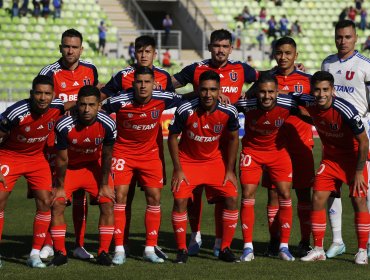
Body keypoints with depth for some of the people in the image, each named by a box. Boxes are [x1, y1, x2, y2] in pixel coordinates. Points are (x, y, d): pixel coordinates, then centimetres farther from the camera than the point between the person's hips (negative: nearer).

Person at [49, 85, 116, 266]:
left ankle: (103, 252, -2)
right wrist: (60, 187, -10)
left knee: (108, 203, -11)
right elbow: (62, 159, -18)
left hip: (94, 165, 1)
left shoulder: (107, 124, -26)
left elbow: (106, 156, -11)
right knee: (57, 204, -12)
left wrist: (104, 185, -5)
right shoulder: (64, 126, -31)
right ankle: (60, 253, -1)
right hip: (69, 167, -1)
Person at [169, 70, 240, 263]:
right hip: (187, 160, -2)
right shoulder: (185, 110, -23)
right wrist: (178, 170, -11)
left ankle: (225, 248, 5)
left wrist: (230, 170, -2)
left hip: (214, 160, 2)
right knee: (180, 200, -16)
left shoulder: (229, 112, -17)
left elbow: (233, 138, 0)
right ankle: (182, 250, -1)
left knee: (232, 198, -8)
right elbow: (172, 137, -10)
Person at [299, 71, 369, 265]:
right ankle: (318, 250, 5)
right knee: (318, 198, -4)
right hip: (330, 156, 5)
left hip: (354, 156, -5)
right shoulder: (309, 104, -15)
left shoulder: (346, 111, -30)